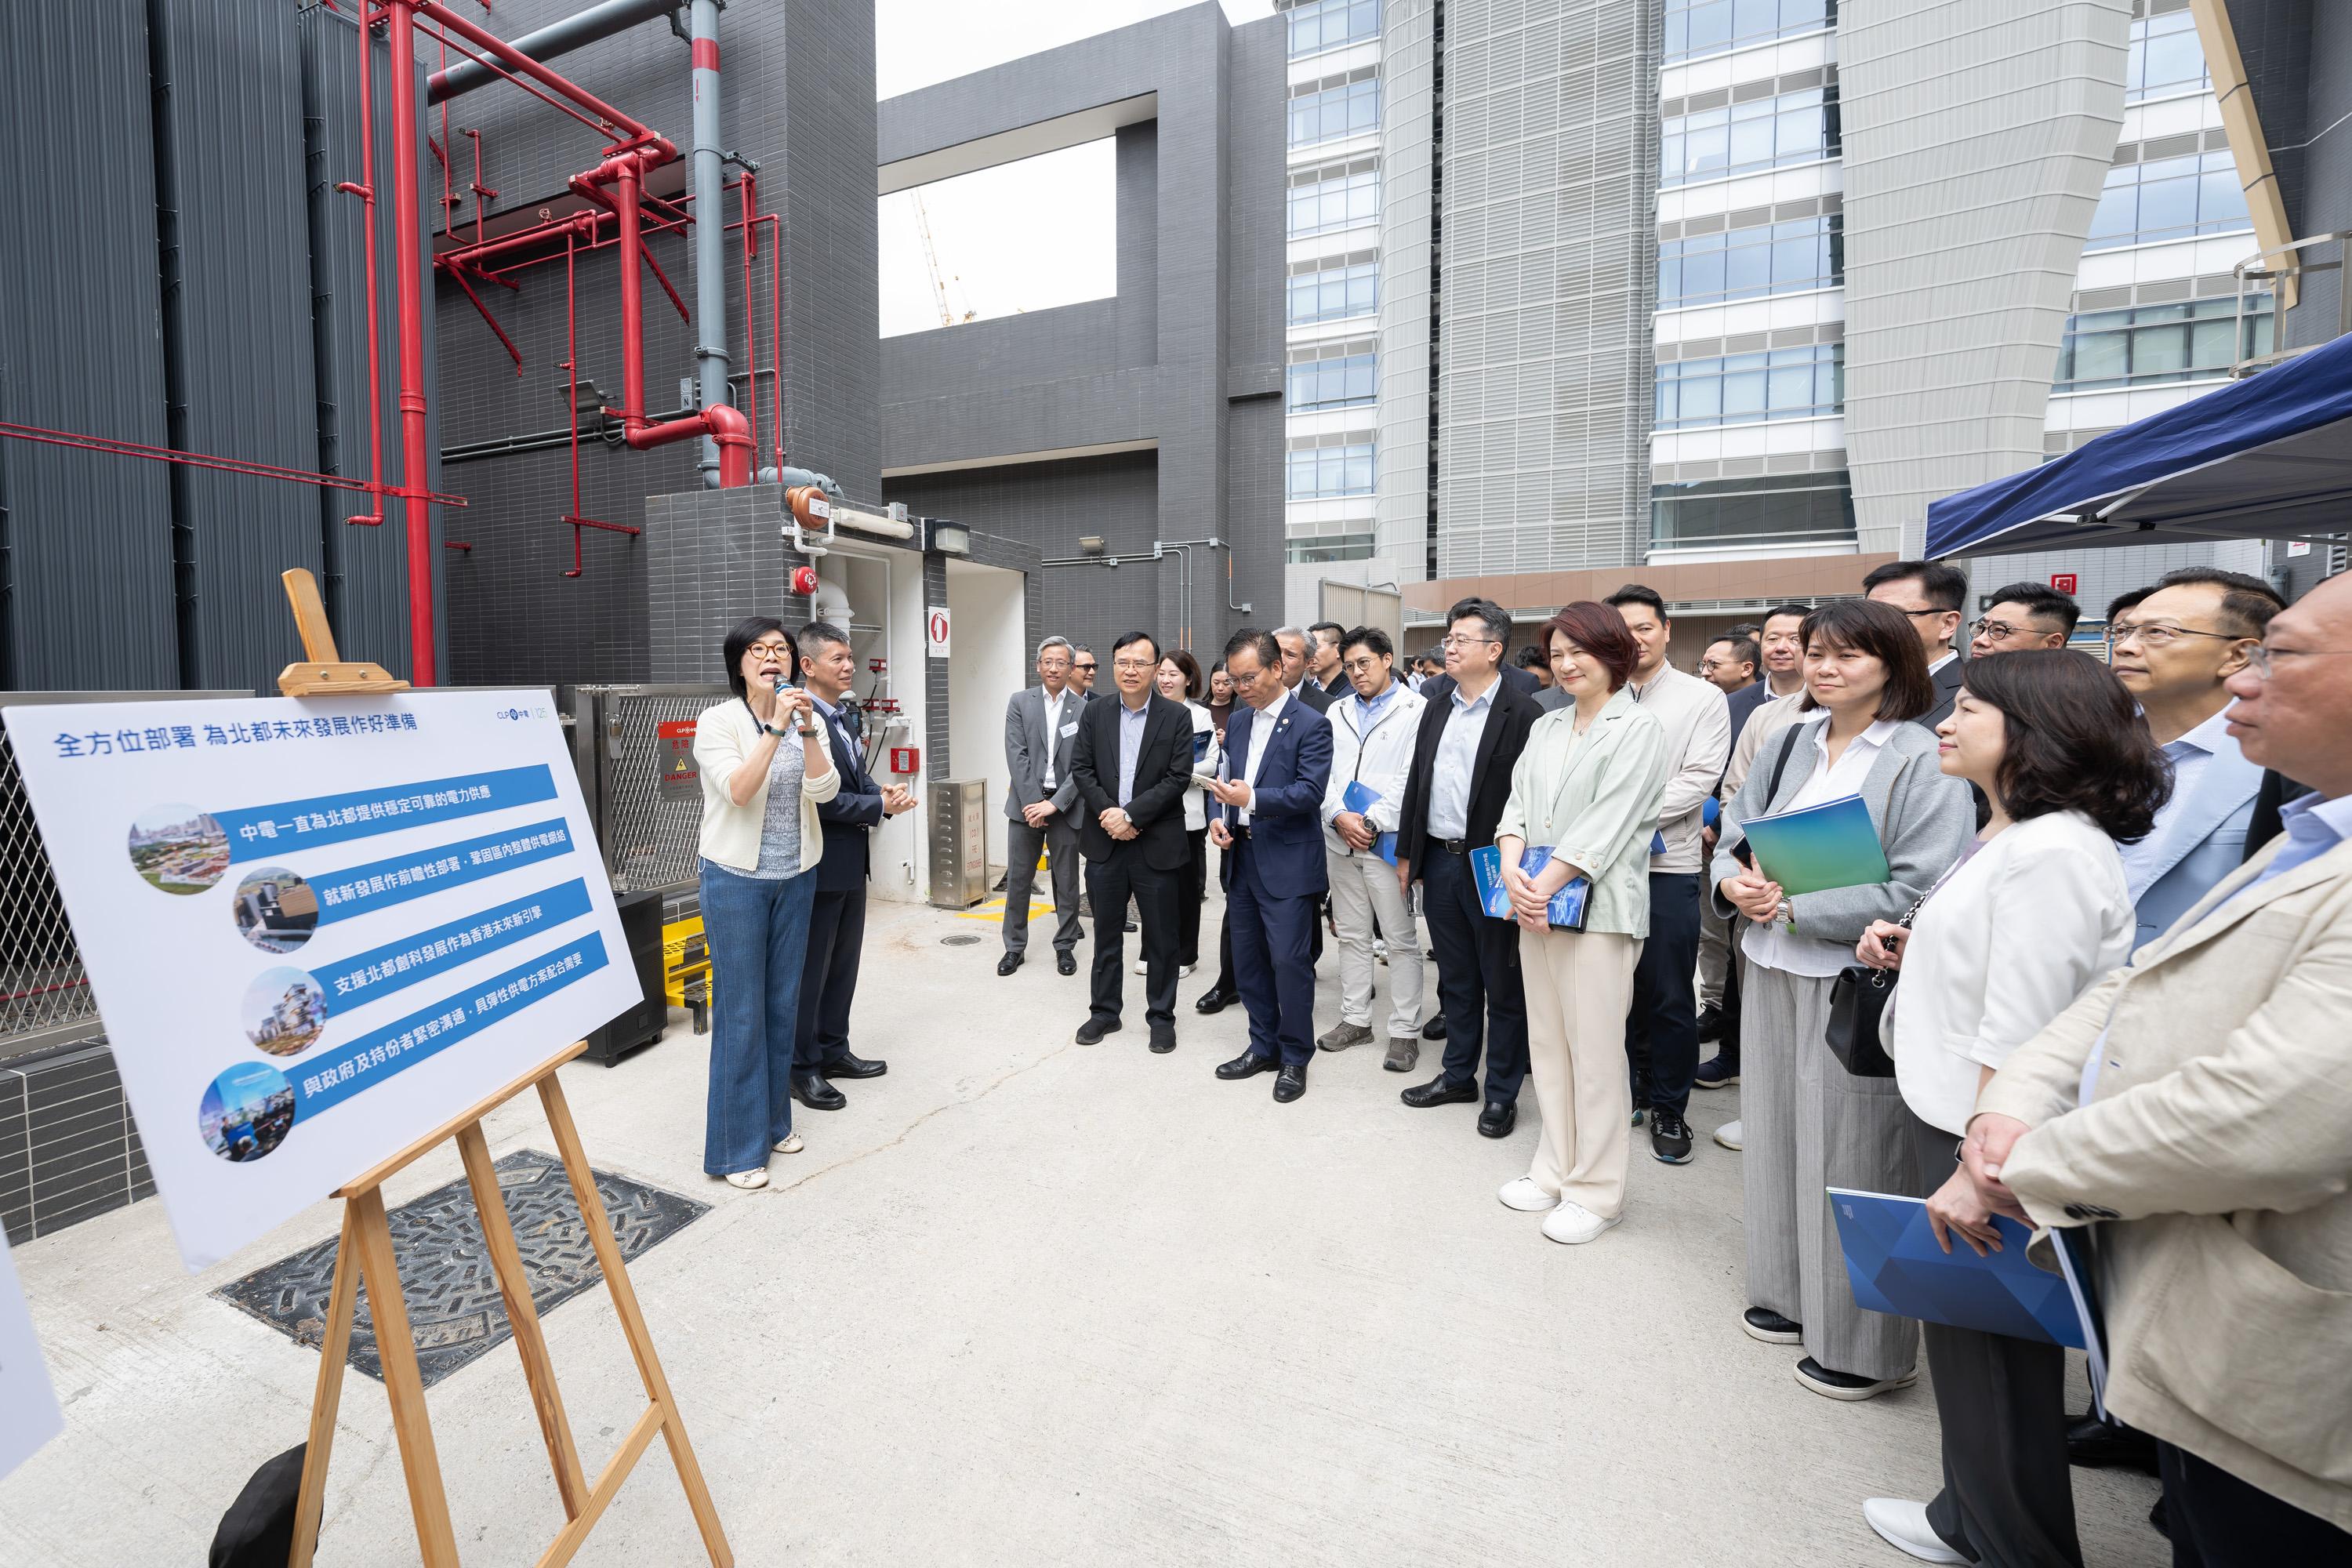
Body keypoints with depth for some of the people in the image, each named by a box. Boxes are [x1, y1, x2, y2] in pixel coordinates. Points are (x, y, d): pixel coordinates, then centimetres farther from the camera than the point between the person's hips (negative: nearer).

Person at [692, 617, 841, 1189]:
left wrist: (808, 732, -23)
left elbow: (824, 791, -10)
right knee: (741, 1011, 0)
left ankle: (772, 1120, 29)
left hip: (795, 878, 4)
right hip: (737, 878, -4)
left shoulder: (808, 721, 3)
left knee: (783, 1004, 13)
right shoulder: (718, 720, -8)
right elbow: (737, 792, -22)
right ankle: (738, 1146, 13)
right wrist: (776, 729, -29)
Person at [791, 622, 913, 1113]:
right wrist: (880, 807, -17)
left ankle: (833, 1050, 33)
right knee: (811, 968, 4)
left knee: (844, 963, 19)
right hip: (819, 864, -9)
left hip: (851, 861, 9)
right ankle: (802, 1067, 19)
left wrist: (884, 792, -2)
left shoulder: (841, 717, 12)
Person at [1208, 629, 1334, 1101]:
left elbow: (1311, 792, -18)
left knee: (1289, 961, -3)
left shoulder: (1310, 724, -9)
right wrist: (1220, 818, 1)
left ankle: (1295, 1057, 16)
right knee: (1247, 960, 14)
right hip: (1241, 857, 7)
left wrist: (1252, 799, -28)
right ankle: (1264, 1047, 30)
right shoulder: (1238, 723, 13)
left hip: (1287, 862, -7)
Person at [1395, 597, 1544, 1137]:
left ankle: (1502, 1092, 23)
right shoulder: (1437, 705, 9)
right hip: (1439, 863, 6)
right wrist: (1407, 853, 12)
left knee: (1503, 986, 8)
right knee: (1455, 980, 18)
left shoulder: (1523, 714, -11)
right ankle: (1458, 1075, 33)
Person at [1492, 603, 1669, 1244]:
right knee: (1546, 1045, 13)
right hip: (1535, 904, 7)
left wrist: (1544, 886, -17)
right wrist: (1511, 868, -10)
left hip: (1597, 907, -6)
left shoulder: (1638, 727, -5)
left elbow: (1606, 823, -13)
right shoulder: (1546, 728, 14)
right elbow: (1517, 802, 8)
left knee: (1594, 1052, 0)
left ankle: (1596, 1191, 15)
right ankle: (1555, 1171, 27)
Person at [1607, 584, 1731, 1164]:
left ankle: (1667, 1108, 21)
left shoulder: (1703, 698, 1)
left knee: (1670, 997, 5)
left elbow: (1700, 779, -8)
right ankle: (1624, 1091, 28)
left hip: (1668, 866, -2)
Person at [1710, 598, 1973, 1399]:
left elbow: (1917, 891, -16)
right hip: (1772, 972, 6)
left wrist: (1795, 908, -18)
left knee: (1851, 1153, 5)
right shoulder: (1789, 743, 7)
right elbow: (1733, 836, 11)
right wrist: (1734, 883, -9)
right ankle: (1791, 1293, 37)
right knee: (1779, 1135, 17)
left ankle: (1863, 1342, 24)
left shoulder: (1925, 762, -9)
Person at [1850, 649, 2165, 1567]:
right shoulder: (2005, 837, 8)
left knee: (1994, 1353, 9)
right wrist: (1917, 949, 4)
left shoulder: (2050, 852, -21)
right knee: (1962, 1336, 21)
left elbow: (2019, 1037, -23)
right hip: (1950, 1116, 9)